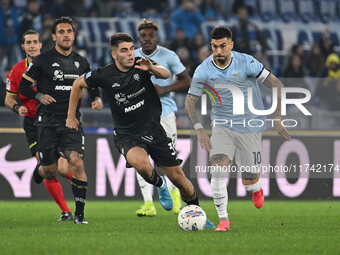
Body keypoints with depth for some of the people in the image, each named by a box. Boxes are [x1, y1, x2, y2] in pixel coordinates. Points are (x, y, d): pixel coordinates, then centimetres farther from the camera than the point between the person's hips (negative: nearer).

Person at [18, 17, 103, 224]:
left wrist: (97, 99, 5)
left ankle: (79, 214, -13)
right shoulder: (42, 60, 0)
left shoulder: (82, 63, 11)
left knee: (76, 162, -19)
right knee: (49, 173, -1)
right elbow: (23, 85, 4)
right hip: (47, 122, -2)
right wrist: (39, 96, -14)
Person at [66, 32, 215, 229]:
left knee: (178, 177, 2)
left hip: (154, 129, 2)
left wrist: (152, 68, -44)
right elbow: (78, 84, 8)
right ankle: (159, 185, 0)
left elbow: (166, 74, -23)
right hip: (127, 136, -2)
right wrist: (71, 116, 11)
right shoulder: (104, 75, -9)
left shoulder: (141, 64, -6)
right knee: (140, 163, -34)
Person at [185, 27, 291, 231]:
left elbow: (276, 85, -9)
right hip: (222, 125, 1)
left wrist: (277, 119, -11)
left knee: (249, 181, 3)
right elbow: (190, 101, 2)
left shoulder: (245, 62, -14)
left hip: (250, 126, -1)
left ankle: (257, 189, 42)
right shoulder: (204, 71, -8)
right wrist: (200, 130, -11)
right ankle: (223, 219, -14)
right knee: (218, 167, -23)